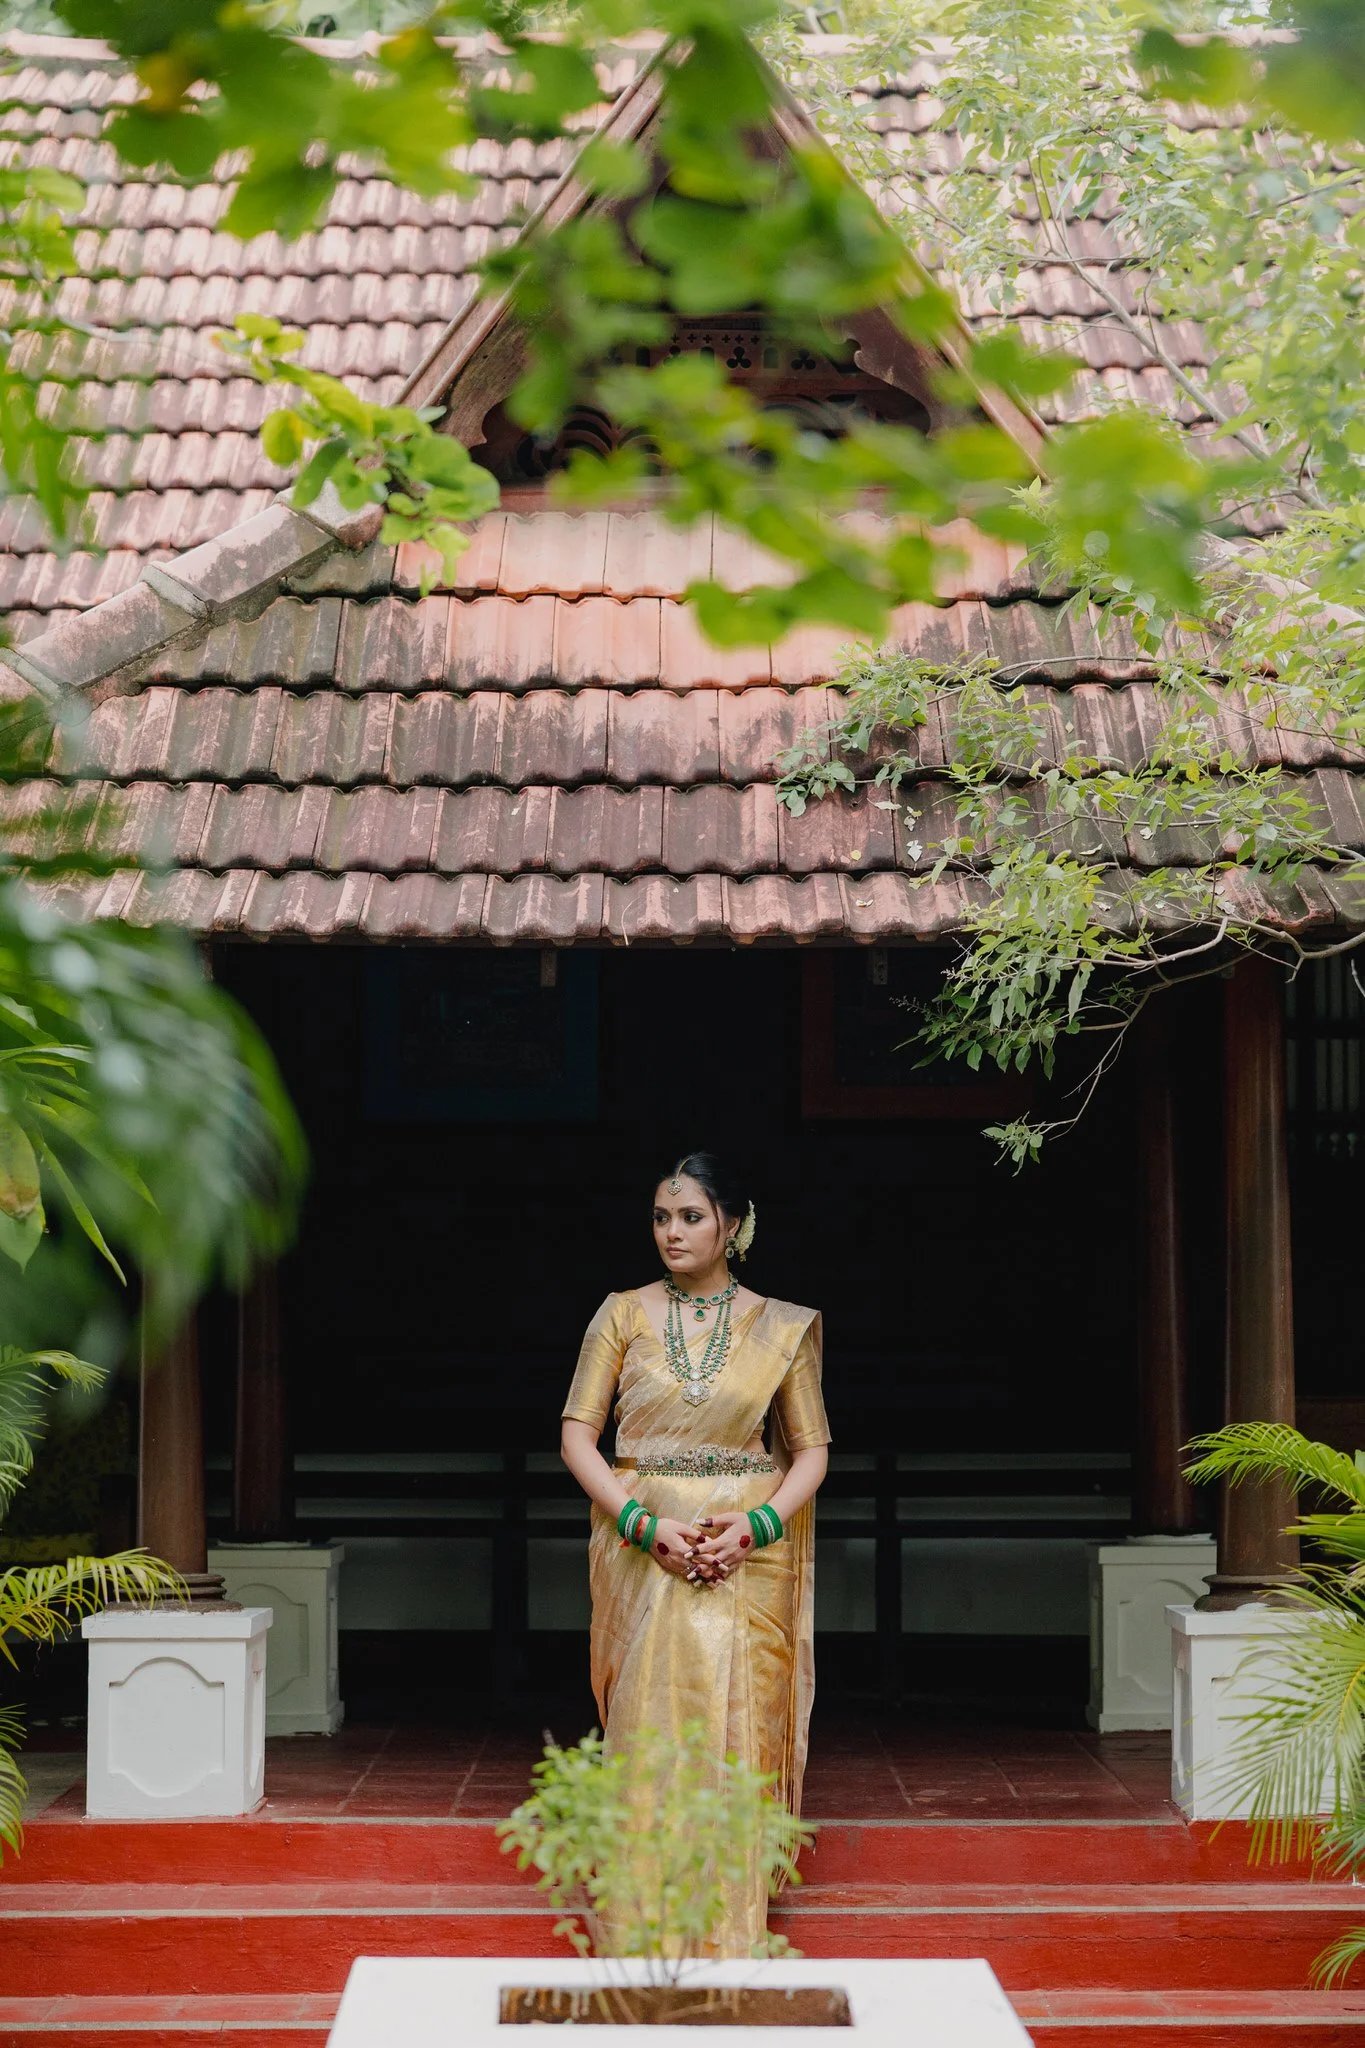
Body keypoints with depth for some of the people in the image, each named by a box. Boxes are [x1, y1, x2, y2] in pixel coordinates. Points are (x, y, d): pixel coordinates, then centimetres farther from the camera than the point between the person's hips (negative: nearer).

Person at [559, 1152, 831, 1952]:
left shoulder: (779, 1328, 5)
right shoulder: (623, 1316, 4)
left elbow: (811, 1451, 6)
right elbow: (578, 1437, 1)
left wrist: (755, 1525, -12)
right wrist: (645, 1525, -12)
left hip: (749, 1554, 0)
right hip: (642, 1551, 0)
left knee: (739, 1732, -3)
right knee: (651, 1727, -4)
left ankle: (733, 1938, 5)